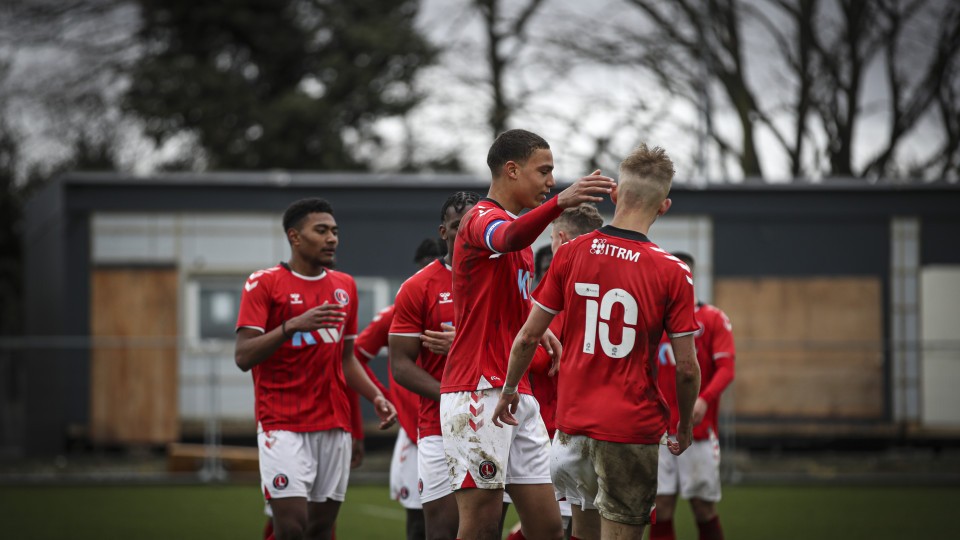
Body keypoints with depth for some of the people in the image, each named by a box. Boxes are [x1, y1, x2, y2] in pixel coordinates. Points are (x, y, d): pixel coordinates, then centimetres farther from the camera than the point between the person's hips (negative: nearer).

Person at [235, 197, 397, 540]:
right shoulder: (264, 284, -4)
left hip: (335, 425, 5)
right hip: (284, 427, -5)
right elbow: (243, 357, -11)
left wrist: (376, 398, 7)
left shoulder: (344, 286, 14)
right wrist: (292, 326, -24)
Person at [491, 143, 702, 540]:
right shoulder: (673, 273, -9)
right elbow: (687, 368, -7)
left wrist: (509, 391, 20)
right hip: (633, 427, -3)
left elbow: (528, 336, 3)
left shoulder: (570, 255, -1)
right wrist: (685, 425, 10)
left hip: (573, 419, 3)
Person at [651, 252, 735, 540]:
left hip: (699, 430, -2)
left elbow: (726, 368, -8)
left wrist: (704, 399, -25)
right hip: (659, 432, 2)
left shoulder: (713, 319, 1)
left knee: (704, 509, 2)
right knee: (660, 510, -2)